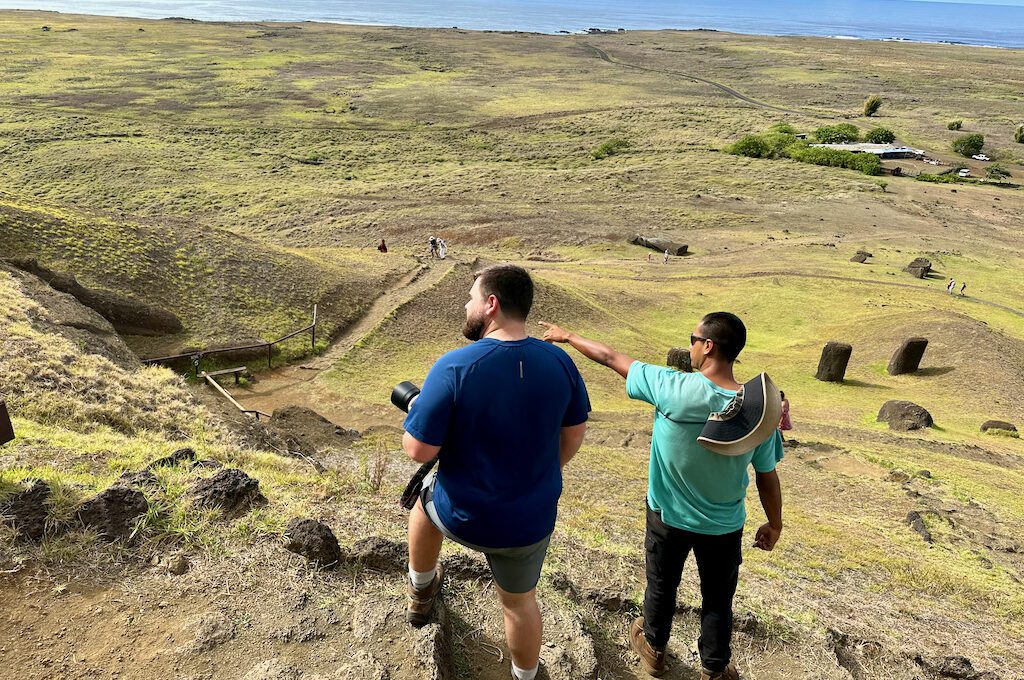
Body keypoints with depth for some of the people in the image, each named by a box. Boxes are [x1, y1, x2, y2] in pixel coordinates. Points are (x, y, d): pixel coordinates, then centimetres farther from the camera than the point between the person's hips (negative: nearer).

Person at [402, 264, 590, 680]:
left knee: (426, 494, 33)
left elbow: (419, 451, -19)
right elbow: (574, 433, 2)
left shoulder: (453, 367, -24)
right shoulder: (559, 362, -10)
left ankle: (421, 596, 52)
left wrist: (415, 414, 3)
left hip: (464, 517, -2)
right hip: (531, 521, 2)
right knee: (519, 601, 27)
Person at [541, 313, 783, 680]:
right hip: (725, 526, 1)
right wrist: (774, 524, 10)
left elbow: (611, 358, -15)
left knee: (661, 587, 23)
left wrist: (568, 336, -1)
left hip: (669, 517, -1)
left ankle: (653, 648, 48)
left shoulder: (674, 388, -27)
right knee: (718, 598, 22)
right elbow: (768, 477, -8)